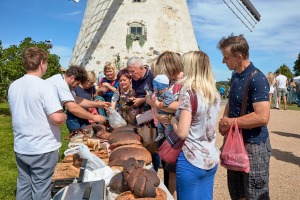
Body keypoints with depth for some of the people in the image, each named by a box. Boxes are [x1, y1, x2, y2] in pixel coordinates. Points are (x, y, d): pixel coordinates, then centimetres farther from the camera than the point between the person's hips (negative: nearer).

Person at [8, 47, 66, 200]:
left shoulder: (13, 86, 5)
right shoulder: (46, 86, -18)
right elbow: (57, 118, -26)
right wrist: (64, 117, -4)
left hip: (20, 148, 7)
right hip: (43, 148, -6)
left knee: (23, 186, 19)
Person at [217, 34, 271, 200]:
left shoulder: (257, 79, -21)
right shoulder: (235, 76, 7)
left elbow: (262, 117, -29)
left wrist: (231, 122, -19)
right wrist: (223, 121, 2)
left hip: (254, 145, -8)